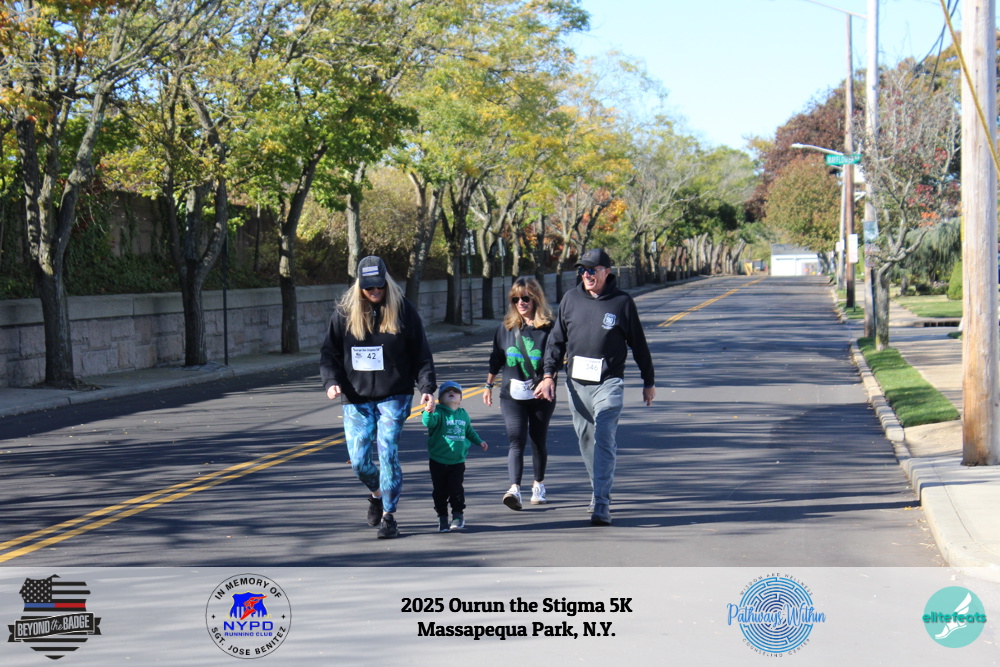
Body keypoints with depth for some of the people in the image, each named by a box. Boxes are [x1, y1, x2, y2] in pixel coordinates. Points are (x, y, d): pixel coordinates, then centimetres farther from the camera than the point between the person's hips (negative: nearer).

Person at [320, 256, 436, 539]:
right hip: (356, 398, 2)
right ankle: (376, 494, 31)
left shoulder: (403, 310, 0)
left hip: (394, 396, -2)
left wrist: (427, 387, -6)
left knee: (388, 452, -12)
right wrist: (332, 382, -9)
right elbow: (329, 353, 8)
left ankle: (388, 516, -1)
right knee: (358, 460, -1)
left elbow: (421, 353, 4)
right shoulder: (344, 313, 3)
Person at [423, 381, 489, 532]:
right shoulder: (439, 413, -8)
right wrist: (429, 411, -47)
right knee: (440, 491, 3)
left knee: (457, 489, -3)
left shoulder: (463, 414, 9)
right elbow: (428, 422, -30)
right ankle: (442, 518, 15)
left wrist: (479, 441, 28)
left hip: (458, 461, 3)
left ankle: (458, 516, 12)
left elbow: (469, 430, 27)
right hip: (438, 461, -3)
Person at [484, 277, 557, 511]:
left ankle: (539, 484, 32)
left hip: (541, 395, -1)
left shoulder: (548, 327, -4)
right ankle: (515, 489, -24)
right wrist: (488, 385, 19)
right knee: (517, 441, -13)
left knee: (538, 441, 12)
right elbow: (496, 358, 15)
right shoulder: (506, 327, 6)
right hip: (512, 395, 1)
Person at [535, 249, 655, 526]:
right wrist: (548, 374, 3)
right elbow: (556, 340, 13)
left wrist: (648, 382, 12)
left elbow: (638, 344, 8)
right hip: (576, 383, 4)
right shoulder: (571, 299, 8)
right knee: (586, 441, 9)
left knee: (604, 441, -12)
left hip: (608, 383, -4)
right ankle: (601, 491, 24)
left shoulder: (622, 302, 0)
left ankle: (601, 504, -14)